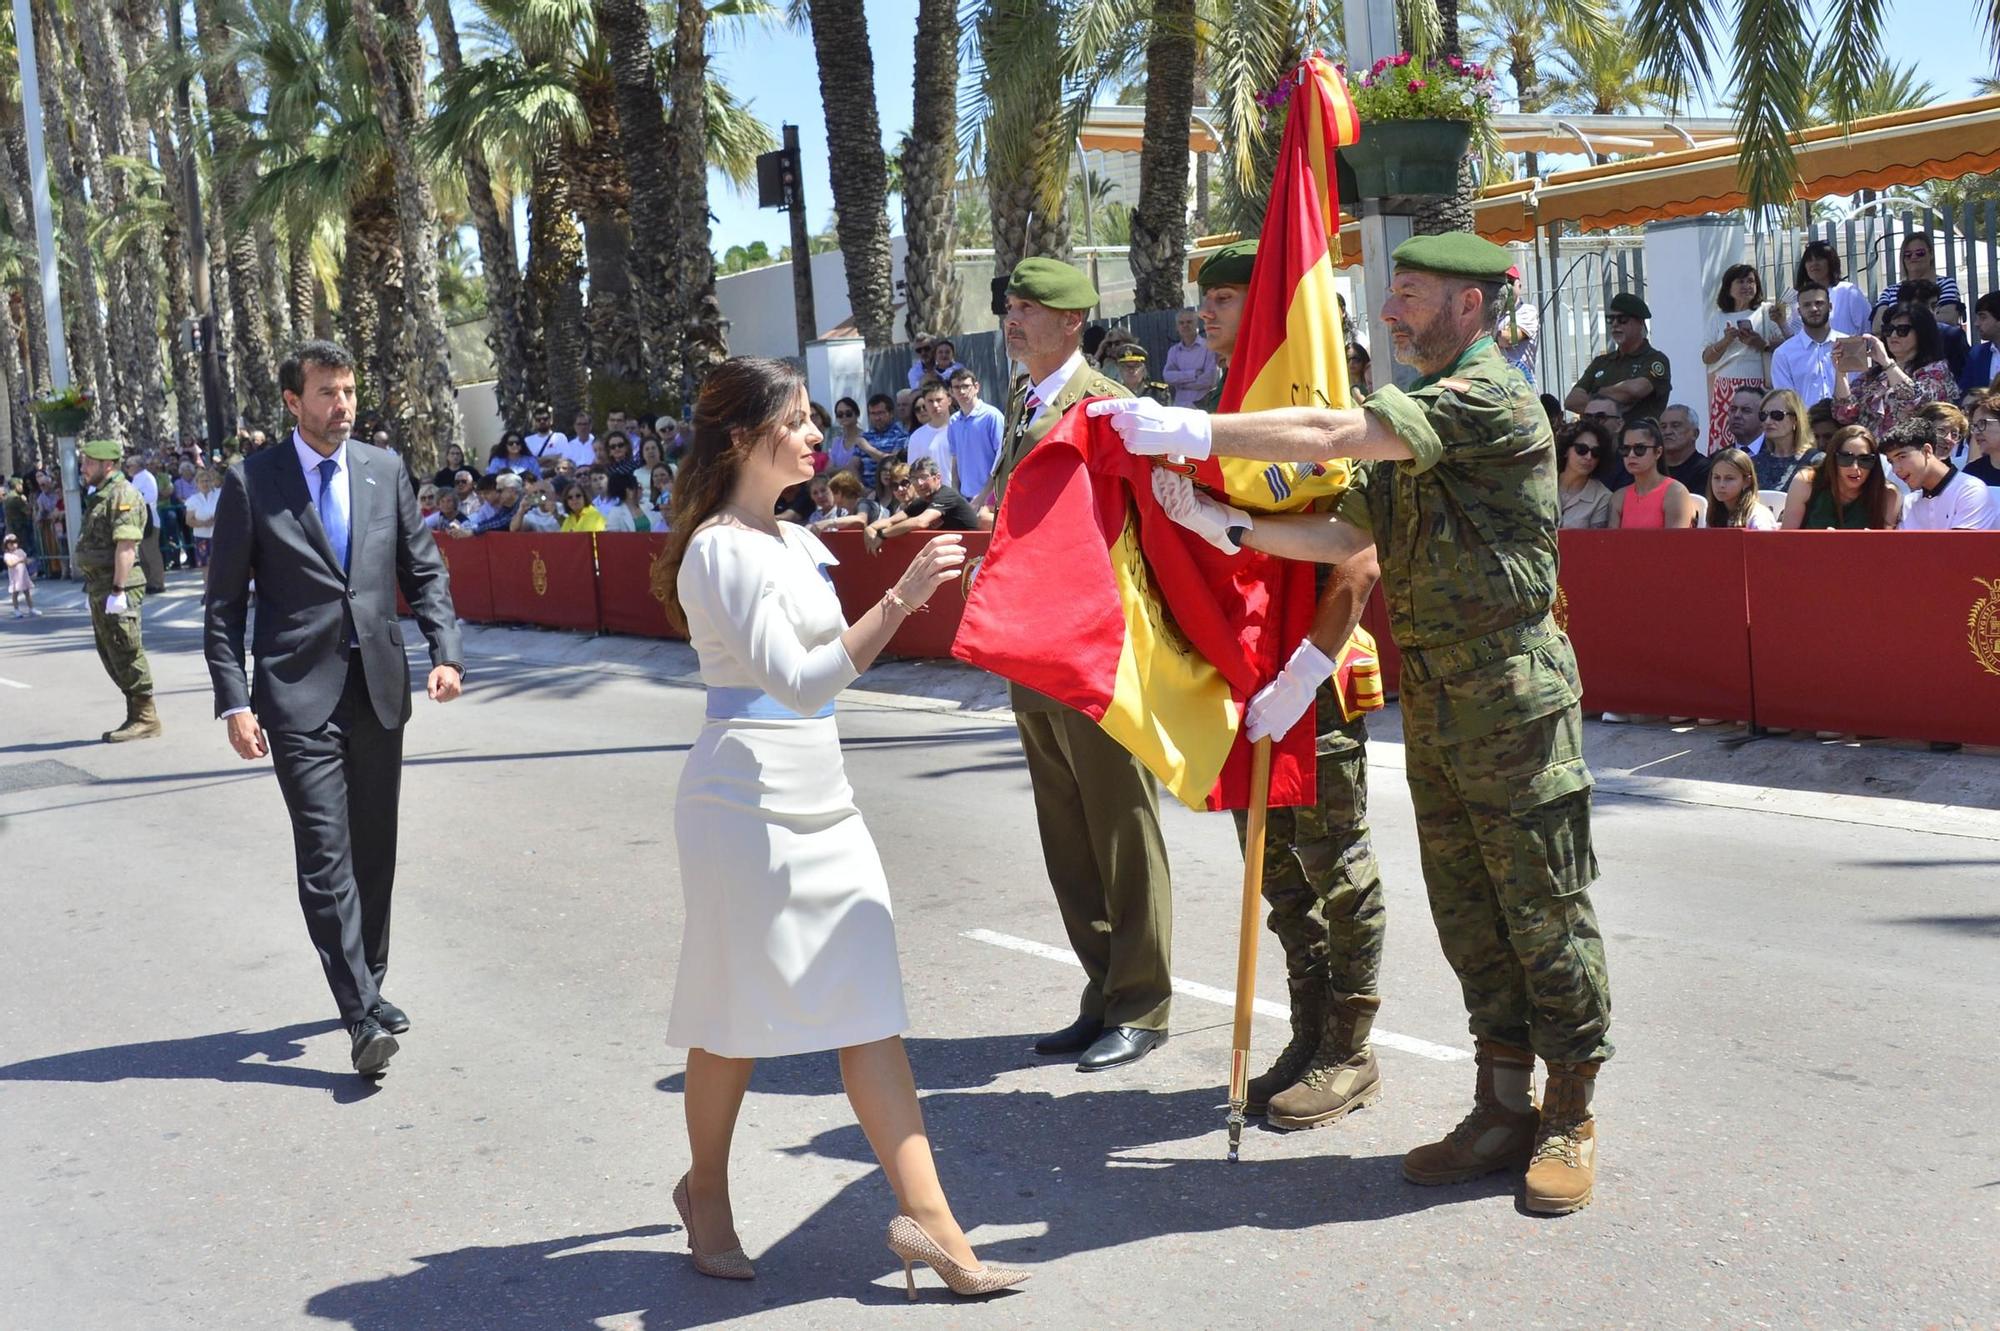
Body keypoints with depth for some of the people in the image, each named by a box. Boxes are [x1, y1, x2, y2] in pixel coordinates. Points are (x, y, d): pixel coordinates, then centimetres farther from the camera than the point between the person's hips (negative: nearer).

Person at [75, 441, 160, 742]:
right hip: (99, 587, 10)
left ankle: (145, 718, 1)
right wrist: (91, 587, 20)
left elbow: (126, 546, -21)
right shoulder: (99, 496, 18)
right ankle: (137, 715, 19)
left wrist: (118, 590, -25)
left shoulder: (123, 494, -14)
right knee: (110, 654, 13)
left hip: (117, 586, -10)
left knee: (126, 654, -6)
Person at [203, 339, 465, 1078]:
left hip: (379, 686, 4)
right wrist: (234, 701, -9)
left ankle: (369, 988, 28)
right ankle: (361, 1017, -9)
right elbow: (225, 603, -2)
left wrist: (445, 650, -4)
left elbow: (423, 569, 11)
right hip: (300, 694, -4)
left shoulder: (385, 469, 7)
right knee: (326, 856, -9)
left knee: (374, 851, 13)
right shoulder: (252, 482, -3)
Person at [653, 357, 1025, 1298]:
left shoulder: (790, 540, 13)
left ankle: (924, 1214, 2)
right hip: (749, 797, -8)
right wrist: (901, 598, -29)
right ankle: (706, 1192, 28)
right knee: (739, 1013, 6)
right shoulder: (724, 551, -14)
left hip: (818, 796, 8)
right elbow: (799, 680, -24)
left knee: (868, 1006, 2)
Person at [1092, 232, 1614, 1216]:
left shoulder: (1491, 398, -12)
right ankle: (1504, 1108, 21)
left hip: (1510, 690, -9)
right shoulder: (1418, 416, 18)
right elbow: (1350, 533, 15)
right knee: (1467, 910, 11)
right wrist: (1227, 526, 4)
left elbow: (1330, 435, -21)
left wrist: (1191, 431, -17)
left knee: (1543, 906, 1)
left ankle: (1570, 1117, 13)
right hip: (1431, 695, 9)